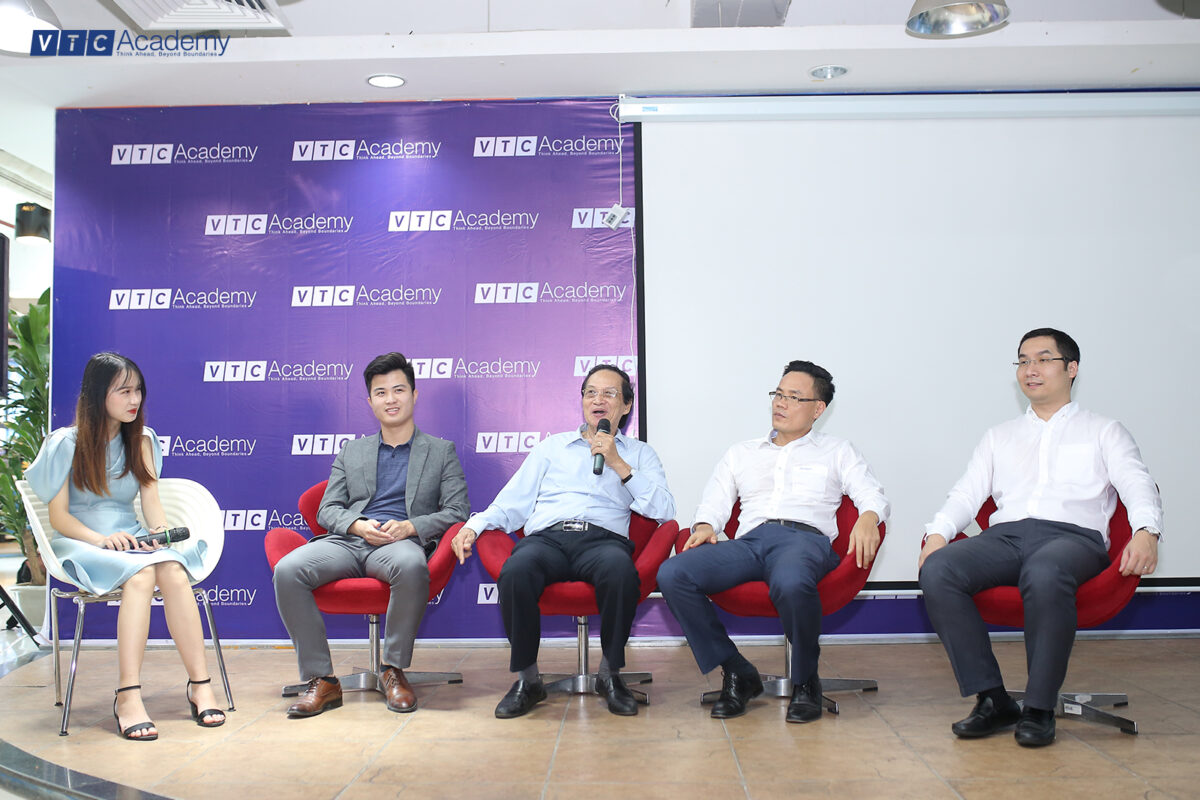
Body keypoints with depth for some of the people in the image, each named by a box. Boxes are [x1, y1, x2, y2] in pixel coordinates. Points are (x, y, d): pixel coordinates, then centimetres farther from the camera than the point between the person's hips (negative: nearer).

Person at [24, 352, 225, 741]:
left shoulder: (141, 440, 14)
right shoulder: (66, 443, 1)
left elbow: (151, 499, 4)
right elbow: (59, 517, -4)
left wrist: (159, 531, -18)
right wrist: (102, 539, -22)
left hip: (131, 539, 4)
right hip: (79, 545, -3)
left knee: (174, 571, -33)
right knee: (140, 574, -37)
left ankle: (200, 686, -35)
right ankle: (128, 697, -43)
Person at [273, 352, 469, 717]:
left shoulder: (441, 451, 16)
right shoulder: (352, 451, 24)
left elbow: (457, 511, 6)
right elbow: (327, 509, 16)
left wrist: (410, 527, -12)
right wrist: (358, 525, -8)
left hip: (401, 543, -3)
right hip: (348, 539, 3)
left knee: (412, 566, -40)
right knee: (287, 570, -27)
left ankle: (394, 670, -21)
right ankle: (321, 680, -20)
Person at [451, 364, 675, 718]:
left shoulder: (639, 453, 23)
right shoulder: (552, 446, 27)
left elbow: (664, 511, 7)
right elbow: (512, 503, 21)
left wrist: (620, 466, 1)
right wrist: (474, 525, 2)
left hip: (603, 539, -1)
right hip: (546, 538, 1)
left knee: (620, 569, -38)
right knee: (515, 572, -35)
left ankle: (610, 674, -17)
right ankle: (527, 678, -16)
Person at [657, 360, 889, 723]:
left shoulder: (836, 451, 25)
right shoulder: (741, 453, 32)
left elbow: (871, 493, 13)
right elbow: (714, 499, 24)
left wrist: (868, 517, -12)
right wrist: (705, 525, 1)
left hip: (806, 537, -3)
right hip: (749, 540, 3)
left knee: (790, 582, -43)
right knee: (672, 575, -26)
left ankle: (805, 680, -14)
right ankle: (737, 673, -12)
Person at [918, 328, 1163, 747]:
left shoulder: (1104, 431, 21)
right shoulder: (1000, 436, 30)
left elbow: (1137, 485, 5)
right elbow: (968, 492, 19)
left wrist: (1146, 532, -18)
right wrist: (938, 532, -3)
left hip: (1074, 535, -3)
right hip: (1005, 535, 3)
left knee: (1044, 575, -41)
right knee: (936, 571, -29)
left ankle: (1039, 708, -26)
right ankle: (992, 699, -20)